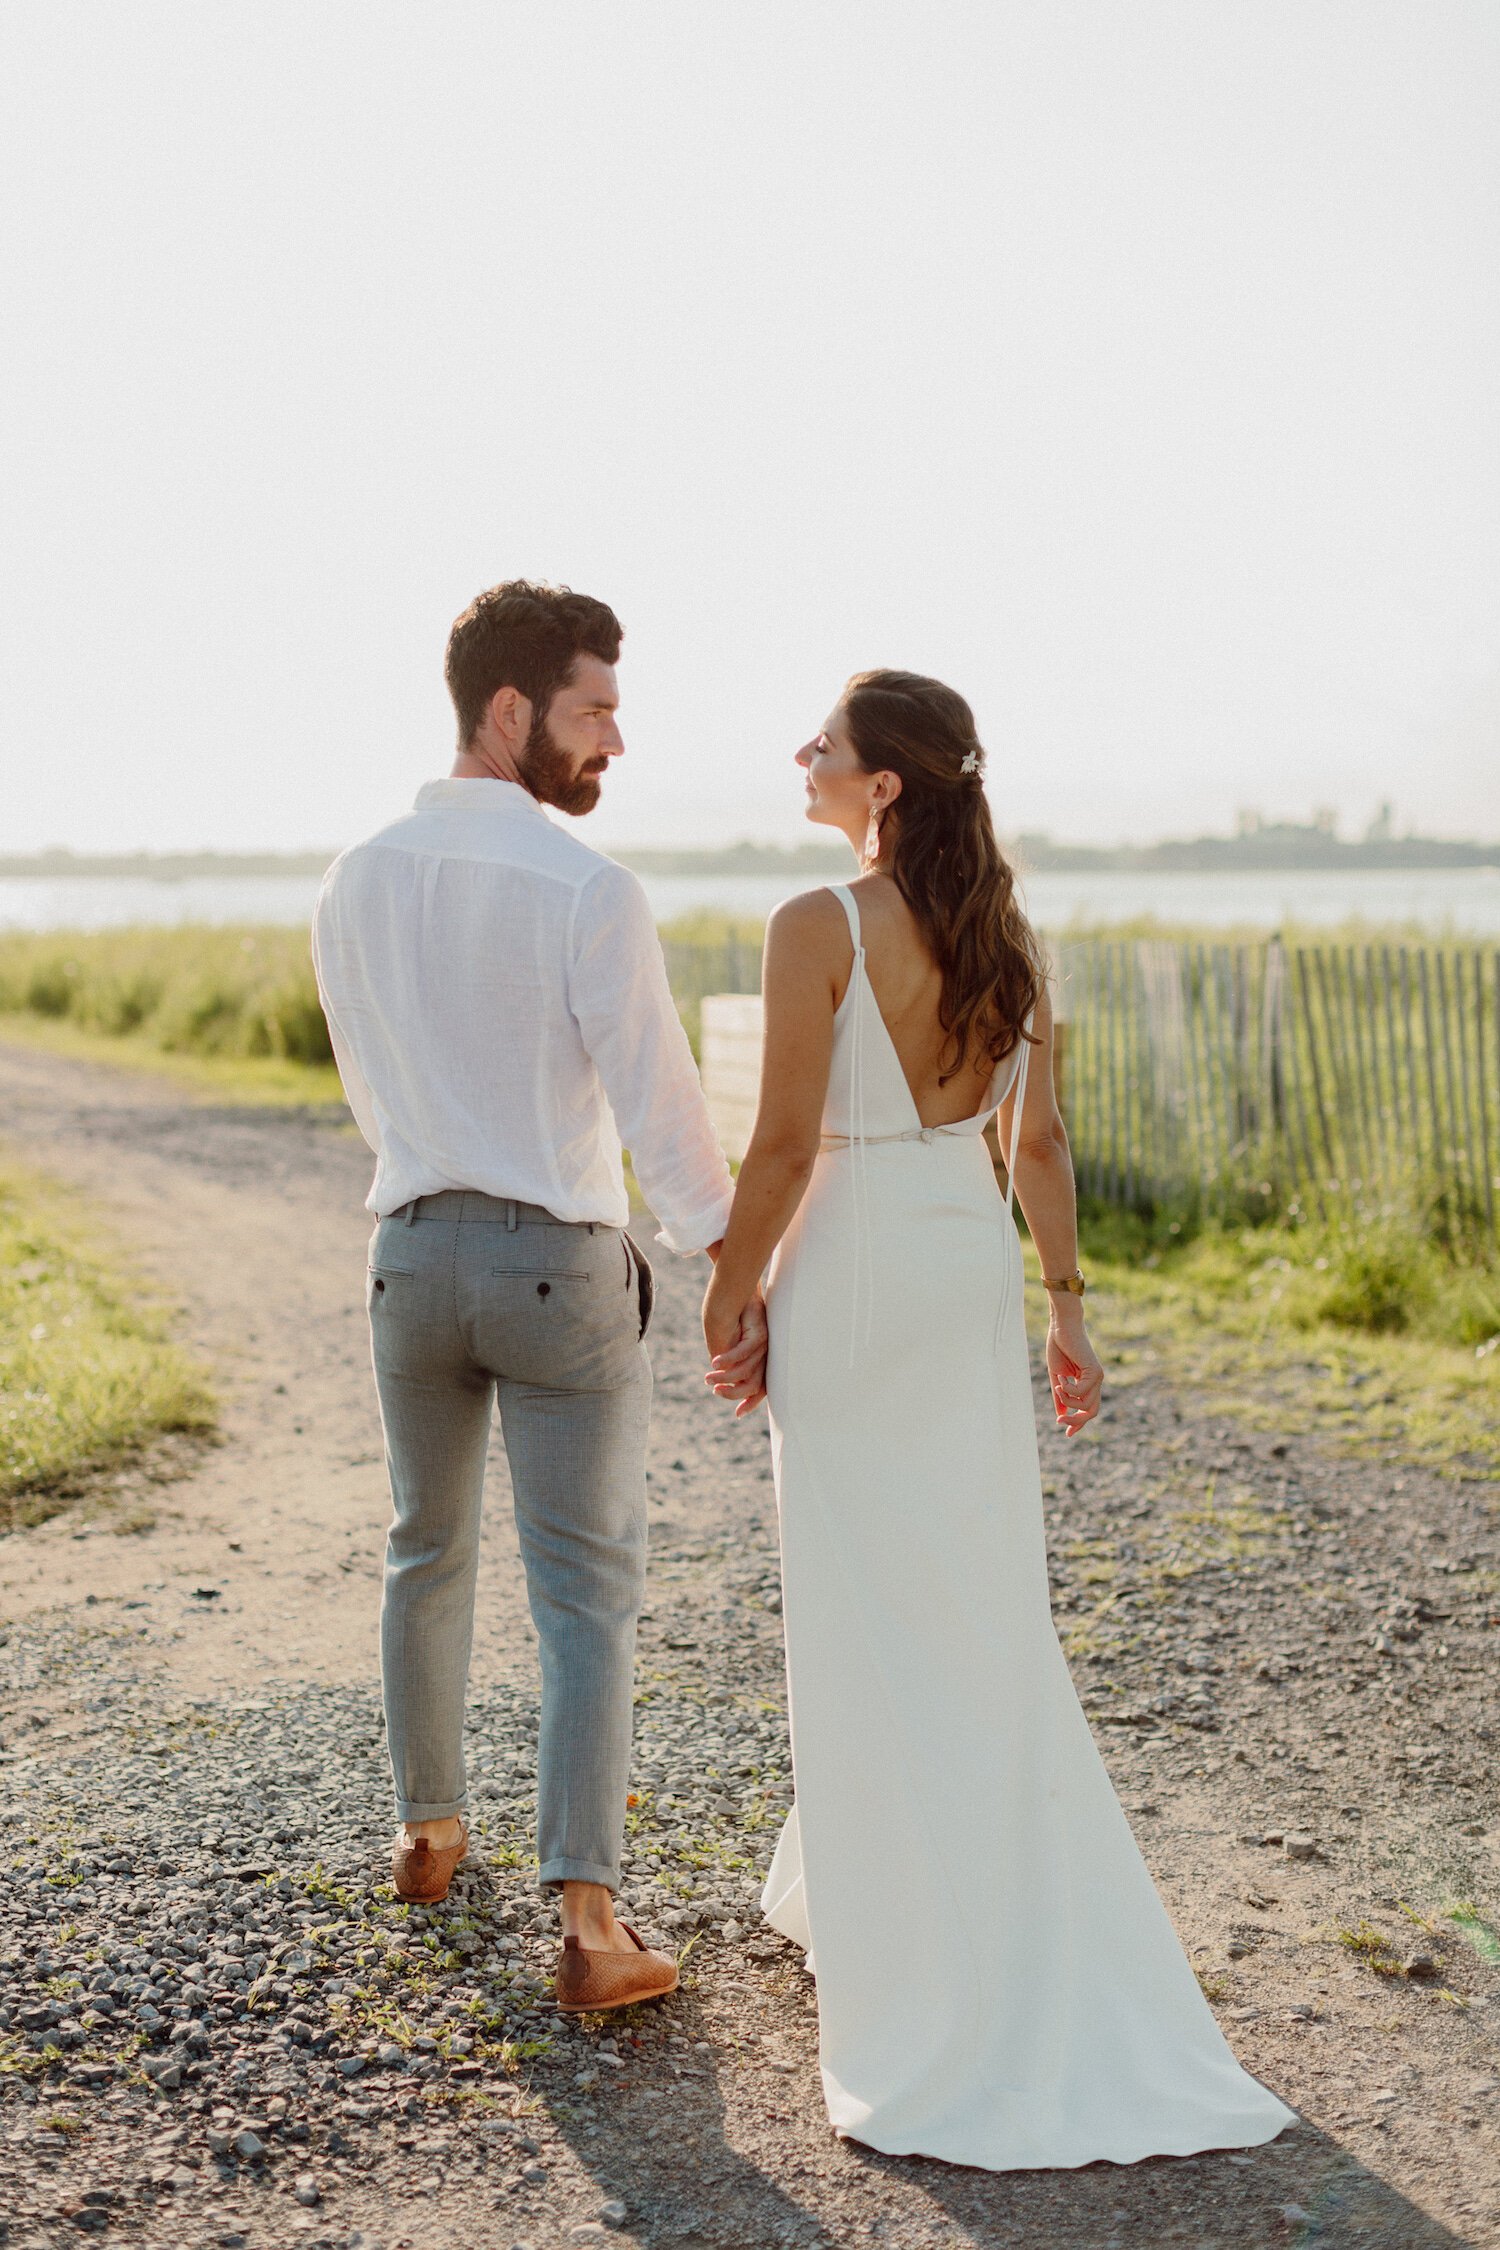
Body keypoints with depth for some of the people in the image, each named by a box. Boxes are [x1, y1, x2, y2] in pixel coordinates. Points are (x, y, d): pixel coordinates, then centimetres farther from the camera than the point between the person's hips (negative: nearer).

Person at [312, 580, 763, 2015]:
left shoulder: (356, 885, 1)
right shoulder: (587, 892, -17)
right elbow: (658, 1105, -16)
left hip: (412, 1250, 5)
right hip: (561, 1264, -5)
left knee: (427, 1554, 23)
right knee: (585, 1593, 1)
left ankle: (429, 1827, 39)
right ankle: (587, 1920, -3)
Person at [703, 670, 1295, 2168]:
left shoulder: (820, 927, -15)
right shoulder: (1005, 927, 4)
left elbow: (785, 1145, -16)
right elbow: (1036, 1139, 6)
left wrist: (729, 1297, -5)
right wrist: (1065, 1302, 11)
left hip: (853, 1272, -7)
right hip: (976, 1261, 7)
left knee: (869, 1608, 4)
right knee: (981, 1600, 16)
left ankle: (911, 1947, 12)